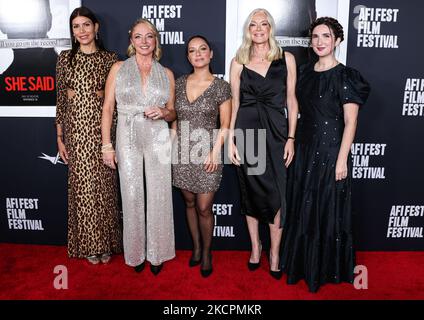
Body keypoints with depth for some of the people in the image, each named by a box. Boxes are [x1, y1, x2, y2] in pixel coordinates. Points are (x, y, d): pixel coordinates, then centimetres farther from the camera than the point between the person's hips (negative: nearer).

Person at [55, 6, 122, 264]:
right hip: (76, 128, 1)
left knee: (104, 184, 5)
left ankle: (106, 243, 22)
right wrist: (60, 137, 3)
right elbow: (61, 99, 6)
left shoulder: (110, 59, 4)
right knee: (82, 184, 5)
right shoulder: (66, 58, 6)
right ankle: (88, 244, 22)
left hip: (102, 126, 0)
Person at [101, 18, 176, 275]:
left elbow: (172, 113, 14)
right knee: (132, 197, 5)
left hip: (158, 139, 1)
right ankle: (136, 253, 25)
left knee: (159, 196, 3)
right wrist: (107, 145, -4)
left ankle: (157, 253, 23)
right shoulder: (119, 68, 5)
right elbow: (108, 108, 2)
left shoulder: (167, 74, 8)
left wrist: (163, 112, -10)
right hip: (128, 139, 0)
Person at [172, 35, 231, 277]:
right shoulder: (179, 84, 6)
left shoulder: (221, 86, -3)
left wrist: (215, 152, -11)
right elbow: (174, 118, 13)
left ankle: (206, 252, 24)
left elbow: (225, 125, -4)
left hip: (208, 154, -3)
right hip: (183, 154, 4)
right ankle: (196, 246, 34)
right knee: (190, 203, 14)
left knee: (204, 208, 1)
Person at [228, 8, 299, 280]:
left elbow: (291, 100, 5)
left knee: (276, 194, 1)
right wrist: (230, 139, -1)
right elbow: (234, 104, 6)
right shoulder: (239, 62, 7)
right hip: (247, 131, 1)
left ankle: (275, 252, 20)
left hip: (276, 131, -1)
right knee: (251, 190, 10)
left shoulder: (286, 59, 6)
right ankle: (255, 246, 30)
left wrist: (291, 138, -2)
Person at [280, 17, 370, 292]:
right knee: (303, 207, 14)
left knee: (329, 209, 5)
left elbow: (350, 122, -13)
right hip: (305, 149, 6)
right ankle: (303, 263, 34)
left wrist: (342, 160, -17)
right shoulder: (306, 71, 8)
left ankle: (328, 269, 26)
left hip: (331, 151, -6)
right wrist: (295, 143, 10)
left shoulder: (345, 76, -10)